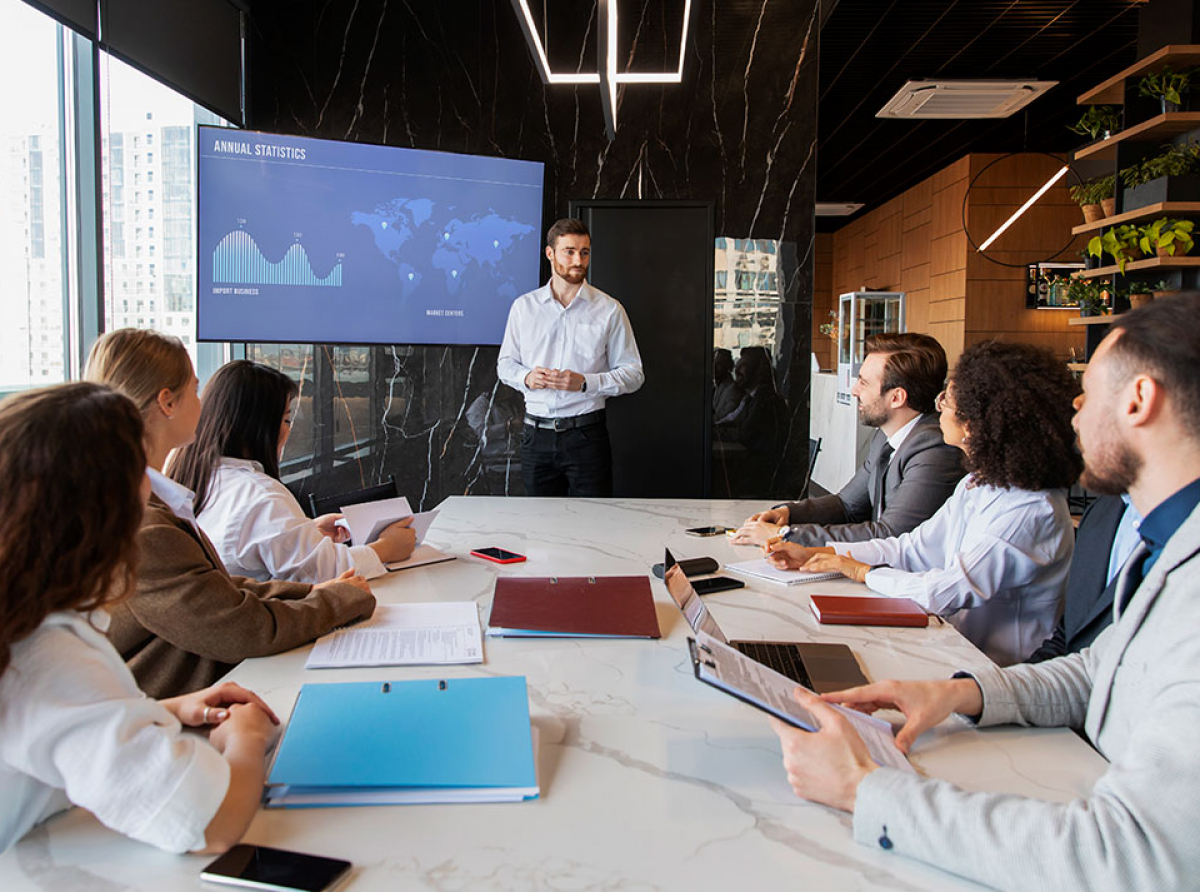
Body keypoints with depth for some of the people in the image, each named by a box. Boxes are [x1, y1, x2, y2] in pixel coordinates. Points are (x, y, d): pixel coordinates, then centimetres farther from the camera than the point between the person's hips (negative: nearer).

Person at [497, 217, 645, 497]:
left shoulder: (609, 310, 1)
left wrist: (585, 382, -14)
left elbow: (633, 373, 0)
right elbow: (505, 364, 15)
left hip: (587, 435, -2)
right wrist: (526, 377, -7)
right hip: (536, 435, 2)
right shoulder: (523, 306, 9)